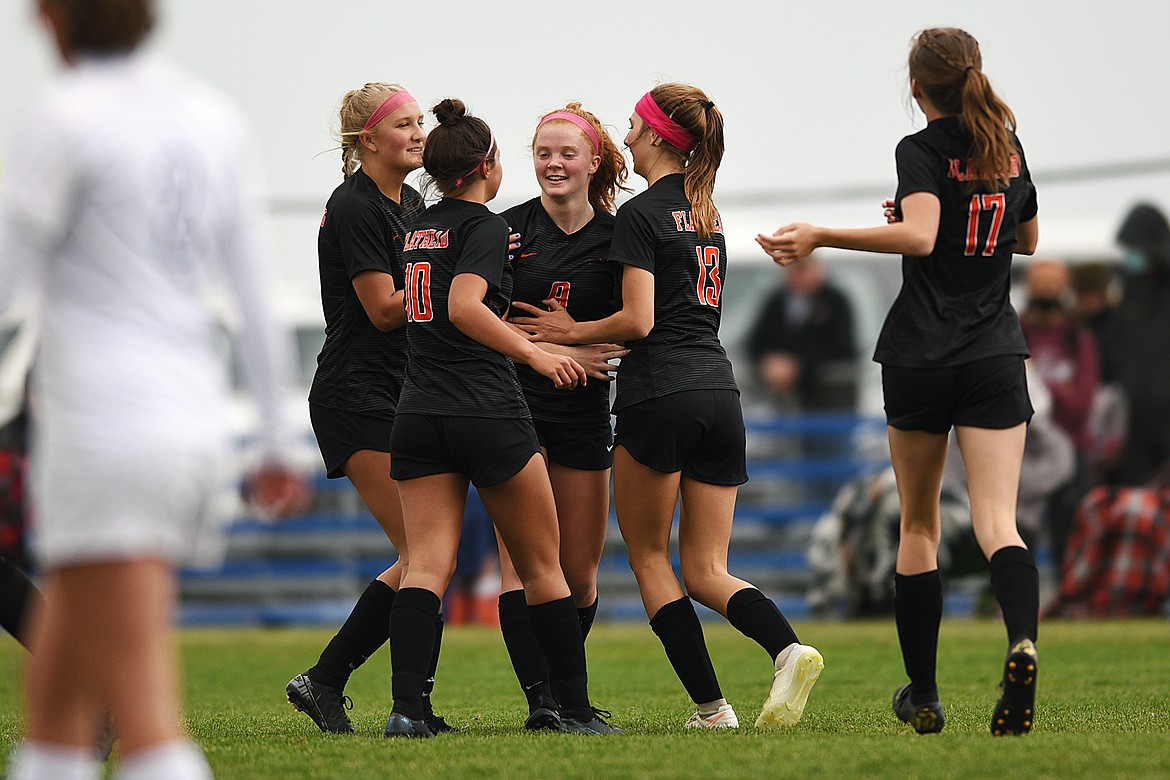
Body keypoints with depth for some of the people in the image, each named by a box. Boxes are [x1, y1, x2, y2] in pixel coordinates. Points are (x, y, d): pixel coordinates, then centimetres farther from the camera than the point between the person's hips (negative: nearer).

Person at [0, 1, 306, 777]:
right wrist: (280, 441, 19)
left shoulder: (66, 119, -9)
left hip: (103, 432, -8)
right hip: (195, 428, 8)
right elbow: (259, 297, 13)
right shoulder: (214, 119, 11)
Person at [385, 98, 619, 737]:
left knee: (425, 566, -4)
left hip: (417, 417, 6)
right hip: (488, 414, -6)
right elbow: (464, 307, -22)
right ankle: (575, 709, 11)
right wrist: (536, 354, -22)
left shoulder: (420, 228, 15)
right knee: (542, 568, 7)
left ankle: (405, 706, -21)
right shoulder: (484, 226, -7)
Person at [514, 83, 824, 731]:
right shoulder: (709, 217, 18)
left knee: (648, 556, 7)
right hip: (719, 393, 7)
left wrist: (573, 332, 2)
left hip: (659, 396, -7)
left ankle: (710, 706, -2)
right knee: (706, 571, 7)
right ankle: (788, 649, -20)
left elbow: (639, 321, -14)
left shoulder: (641, 214, -7)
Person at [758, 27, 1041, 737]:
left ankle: (923, 696, 16)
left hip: (921, 355, -3)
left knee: (919, 525, 12)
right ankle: (1023, 644, -38)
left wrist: (821, 237, -19)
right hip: (996, 355, 3)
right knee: (997, 522, -8)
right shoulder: (1008, 148, 13)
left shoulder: (922, 151, -5)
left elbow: (919, 237, -22)